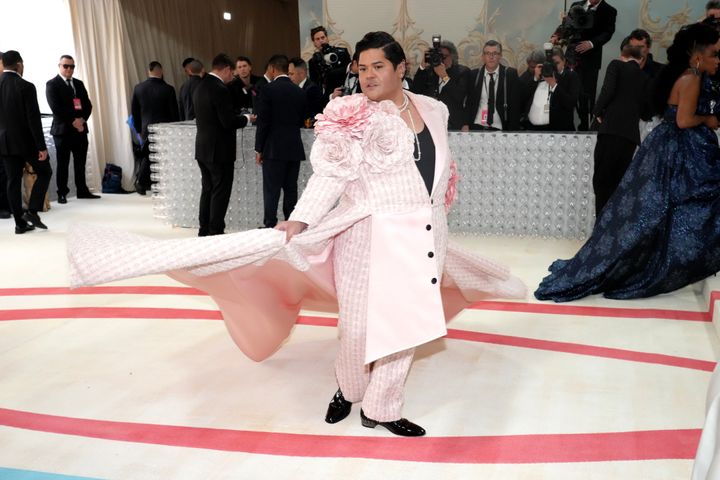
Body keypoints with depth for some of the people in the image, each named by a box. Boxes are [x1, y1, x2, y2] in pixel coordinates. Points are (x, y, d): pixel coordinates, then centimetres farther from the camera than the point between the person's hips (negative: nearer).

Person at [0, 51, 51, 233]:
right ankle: (32, 211, 0)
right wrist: (41, 146, -14)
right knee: (44, 172, 13)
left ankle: (20, 222, 10)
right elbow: (34, 119, -17)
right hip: (26, 141, -5)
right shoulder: (26, 87, -14)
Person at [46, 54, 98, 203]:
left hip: (81, 128, 5)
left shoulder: (79, 84, 16)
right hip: (63, 129, -5)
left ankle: (82, 190, 15)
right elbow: (56, 108, -12)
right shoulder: (52, 84, -2)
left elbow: (88, 105, 9)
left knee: (80, 163, 8)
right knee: (63, 164, 0)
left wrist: (82, 119, -8)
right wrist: (72, 122, -15)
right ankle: (62, 193, 5)